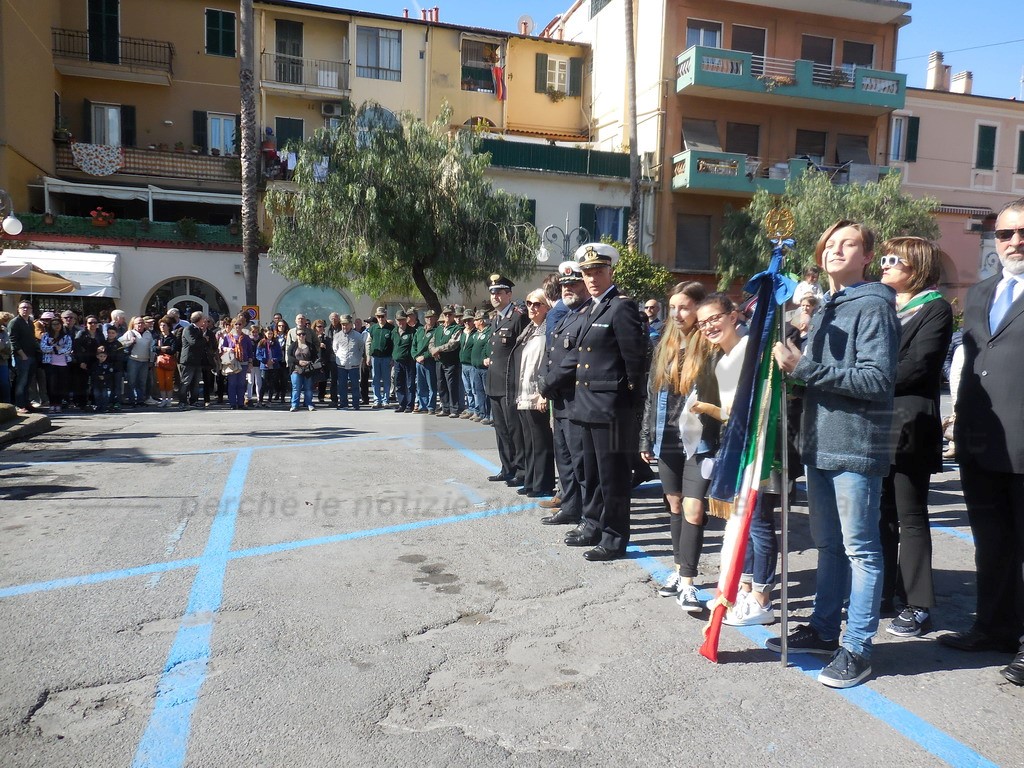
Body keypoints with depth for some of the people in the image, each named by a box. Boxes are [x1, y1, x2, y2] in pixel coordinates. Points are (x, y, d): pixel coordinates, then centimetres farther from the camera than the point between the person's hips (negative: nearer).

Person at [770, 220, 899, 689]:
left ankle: (857, 648, 12)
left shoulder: (873, 306, -9)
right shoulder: (825, 308, 17)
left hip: (856, 446, -8)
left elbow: (878, 379, -20)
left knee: (860, 549, 2)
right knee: (828, 544, 16)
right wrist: (794, 363, 3)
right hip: (820, 443, 8)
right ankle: (823, 630, 29)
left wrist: (806, 368, -21)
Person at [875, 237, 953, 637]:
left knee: (910, 516, 0)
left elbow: (916, 366, -13)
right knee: (881, 514, 11)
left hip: (909, 426, -6)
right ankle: (882, 593, 22)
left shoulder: (935, 309, -2)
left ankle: (917, 605, 9)